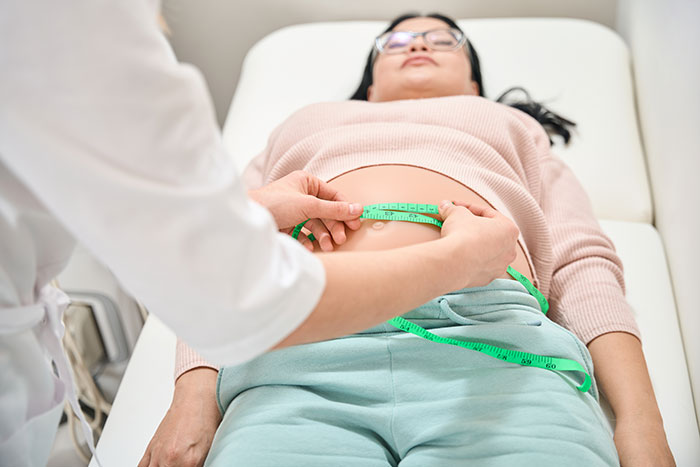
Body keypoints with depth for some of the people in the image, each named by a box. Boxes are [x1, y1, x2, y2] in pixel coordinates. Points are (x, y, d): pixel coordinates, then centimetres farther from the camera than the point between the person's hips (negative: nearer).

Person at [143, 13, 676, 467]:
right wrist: (194, 397, 1)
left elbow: (581, 266, 18)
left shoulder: (512, 126, 36)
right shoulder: (300, 128, 37)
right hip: (303, 351, 1)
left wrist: (638, 419, 0)